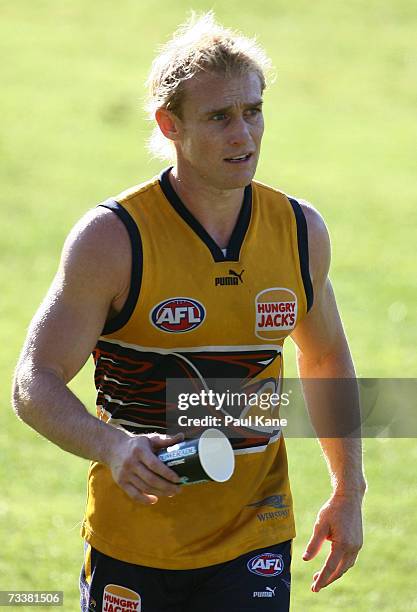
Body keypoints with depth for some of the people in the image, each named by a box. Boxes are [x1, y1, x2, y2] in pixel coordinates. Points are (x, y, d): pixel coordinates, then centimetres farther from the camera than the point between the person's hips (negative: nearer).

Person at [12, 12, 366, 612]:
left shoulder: (300, 230, 1)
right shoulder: (112, 238, -12)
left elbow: (327, 357, 18)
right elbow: (35, 385, -13)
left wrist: (349, 492, 14)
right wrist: (114, 446, -32)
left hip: (255, 538, 2)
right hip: (132, 539, -2)